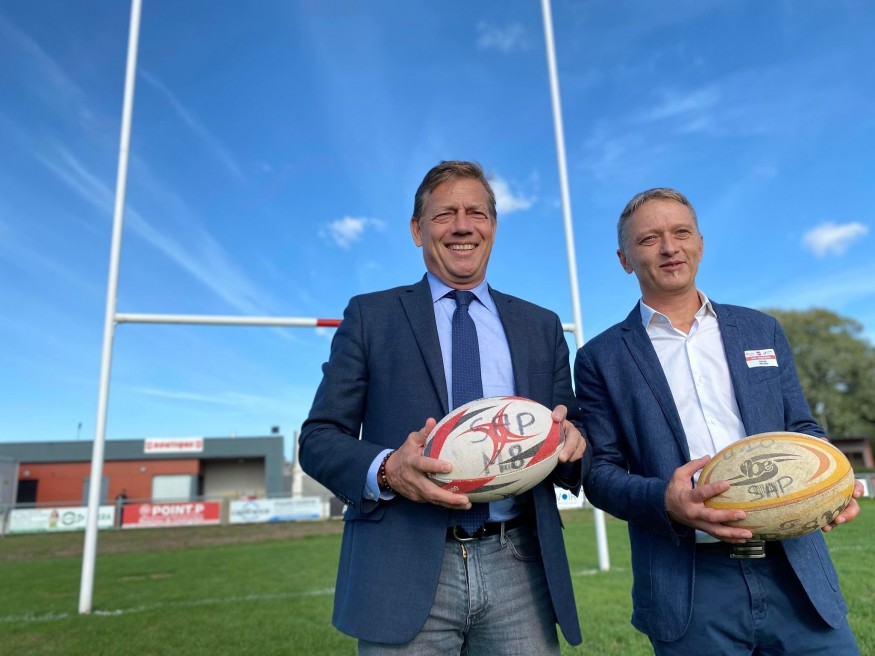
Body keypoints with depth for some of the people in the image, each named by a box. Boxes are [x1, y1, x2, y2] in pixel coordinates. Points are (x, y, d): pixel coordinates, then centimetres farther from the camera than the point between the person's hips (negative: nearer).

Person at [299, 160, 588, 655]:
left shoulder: (541, 326, 10)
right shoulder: (370, 316, 3)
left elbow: (571, 430, 12)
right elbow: (319, 437, 0)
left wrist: (571, 441, -11)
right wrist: (385, 470, -19)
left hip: (518, 570, 3)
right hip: (405, 571, -2)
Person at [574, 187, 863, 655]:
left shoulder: (760, 330, 11)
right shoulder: (601, 358, 0)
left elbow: (801, 429, 13)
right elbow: (599, 471, -1)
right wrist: (664, 501, -21)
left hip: (795, 573, 3)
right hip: (687, 588, -2)